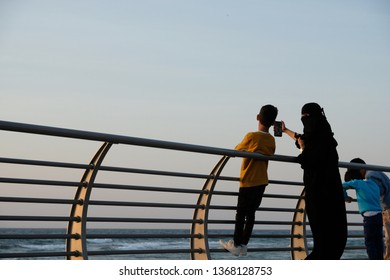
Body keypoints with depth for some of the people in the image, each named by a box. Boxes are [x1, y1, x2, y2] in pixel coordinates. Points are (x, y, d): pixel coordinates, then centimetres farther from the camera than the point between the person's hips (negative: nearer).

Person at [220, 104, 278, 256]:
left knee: (241, 214, 3)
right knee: (251, 213, 11)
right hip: (262, 181, 5)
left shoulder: (251, 136, -14)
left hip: (248, 182, -5)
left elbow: (237, 150, -1)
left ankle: (236, 245, 8)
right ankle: (243, 245, 12)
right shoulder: (271, 140, 1)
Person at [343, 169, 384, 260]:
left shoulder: (358, 183, 0)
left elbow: (343, 186, 7)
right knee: (378, 241, 11)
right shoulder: (374, 184, 18)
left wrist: (346, 197, 22)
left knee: (369, 242, -2)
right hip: (379, 215, 6)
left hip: (369, 217, -6)